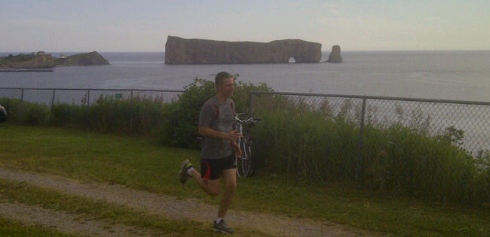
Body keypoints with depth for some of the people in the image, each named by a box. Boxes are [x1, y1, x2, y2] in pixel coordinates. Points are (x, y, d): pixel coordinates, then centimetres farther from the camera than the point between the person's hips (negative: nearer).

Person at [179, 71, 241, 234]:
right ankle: (190, 170, 26)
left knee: (231, 186, -1)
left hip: (228, 153, 7)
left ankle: (219, 221, 16)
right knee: (214, 191, 3)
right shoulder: (210, 105, -18)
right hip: (211, 155, -7)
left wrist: (233, 142, 7)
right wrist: (224, 135, -27)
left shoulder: (231, 103, 6)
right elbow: (202, 129, -20)